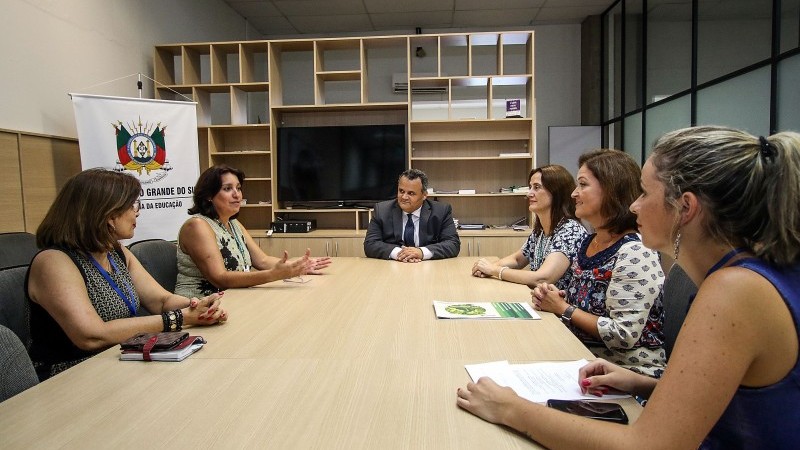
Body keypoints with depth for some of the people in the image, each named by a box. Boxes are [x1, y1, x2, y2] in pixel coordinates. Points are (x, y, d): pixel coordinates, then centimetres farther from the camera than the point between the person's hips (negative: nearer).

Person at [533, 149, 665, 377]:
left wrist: (563, 308, -14)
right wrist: (554, 298, -2)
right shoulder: (589, 242, 6)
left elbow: (623, 335, -23)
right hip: (585, 360, 7)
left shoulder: (634, 253, -19)